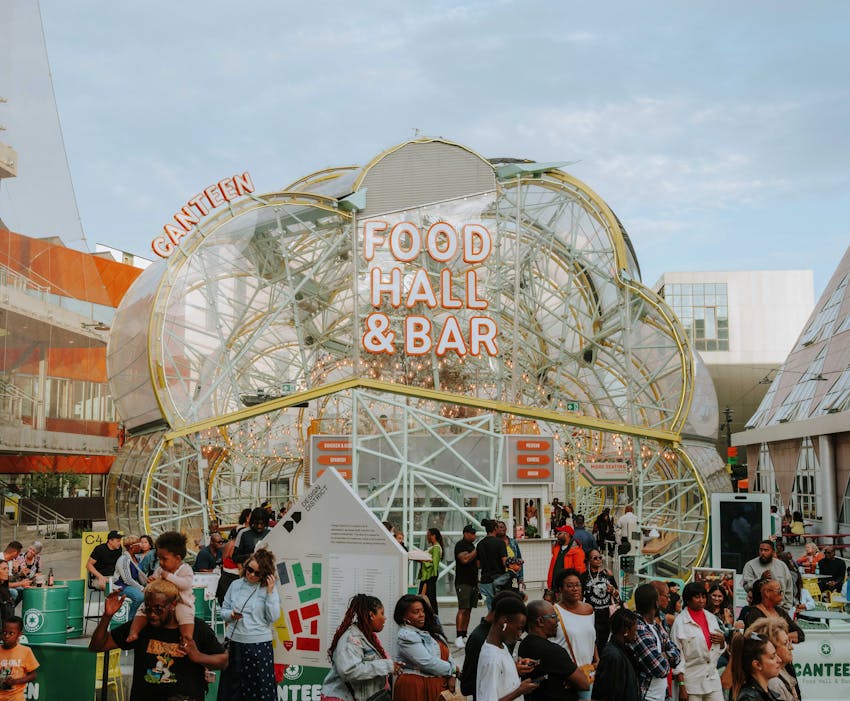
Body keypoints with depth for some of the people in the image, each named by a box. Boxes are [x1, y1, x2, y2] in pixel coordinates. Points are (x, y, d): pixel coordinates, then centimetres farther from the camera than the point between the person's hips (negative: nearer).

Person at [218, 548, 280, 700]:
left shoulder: (269, 589, -3)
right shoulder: (235, 585, 6)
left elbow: (273, 617, -11)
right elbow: (223, 611, 10)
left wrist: (270, 592, -16)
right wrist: (231, 614, -11)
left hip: (259, 644, -3)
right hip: (234, 642, 3)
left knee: (261, 688, 0)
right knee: (231, 688, 10)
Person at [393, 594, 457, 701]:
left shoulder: (431, 630, 11)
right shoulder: (406, 636, -14)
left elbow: (447, 654, 8)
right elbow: (427, 663, -19)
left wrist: (452, 676, -7)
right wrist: (453, 669, -8)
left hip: (439, 684, 7)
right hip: (417, 688, -7)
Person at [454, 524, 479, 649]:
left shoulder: (471, 546, 20)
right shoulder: (460, 545, -7)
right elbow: (465, 559, -21)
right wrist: (477, 551, -16)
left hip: (473, 582, 9)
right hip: (463, 582, -8)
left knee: (468, 610, 8)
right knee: (463, 609, -14)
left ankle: (464, 636, 11)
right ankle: (459, 638, -18)